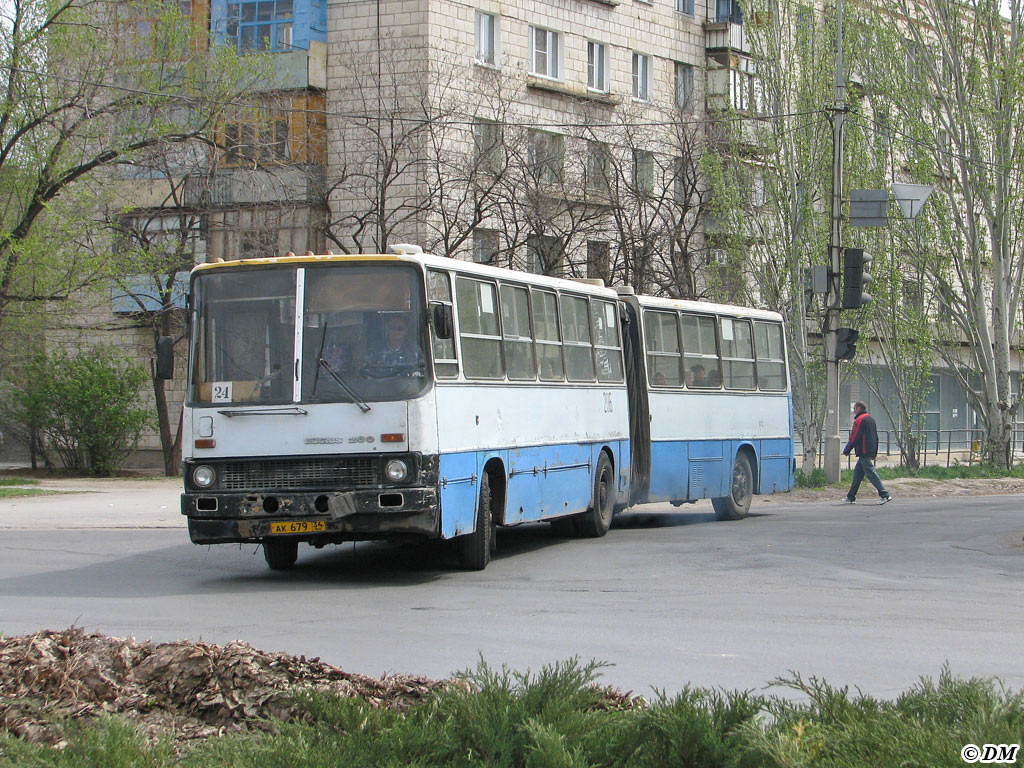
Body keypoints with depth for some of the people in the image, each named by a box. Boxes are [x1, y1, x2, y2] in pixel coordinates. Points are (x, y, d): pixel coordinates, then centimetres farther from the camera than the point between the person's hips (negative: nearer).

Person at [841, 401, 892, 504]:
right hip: (871, 452, 10)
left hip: (864, 453, -10)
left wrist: (846, 451, -4)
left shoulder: (859, 420, -11)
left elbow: (854, 438, -13)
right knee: (857, 473, 13)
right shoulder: (871, 419, 18)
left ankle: (885, 495, -14)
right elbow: (875, 437, 21)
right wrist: (874, 452, 23)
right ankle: (851, 497, 16)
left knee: (871, 473, -9)